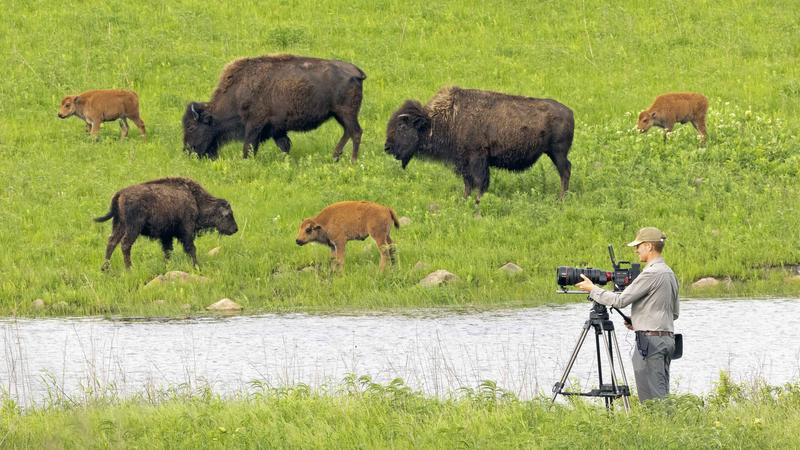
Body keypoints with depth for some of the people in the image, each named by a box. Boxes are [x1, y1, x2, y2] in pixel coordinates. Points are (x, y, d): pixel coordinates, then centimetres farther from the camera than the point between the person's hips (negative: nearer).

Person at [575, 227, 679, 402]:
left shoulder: (651, 274, -14)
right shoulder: (669, 273, 16)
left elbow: (621, 300, -14)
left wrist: (593, 289, -2)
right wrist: (638, 321, 20)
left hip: (650, 339, -10)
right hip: (667, 339, 10)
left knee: (651, 396, -10)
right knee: (661, 395, 8)